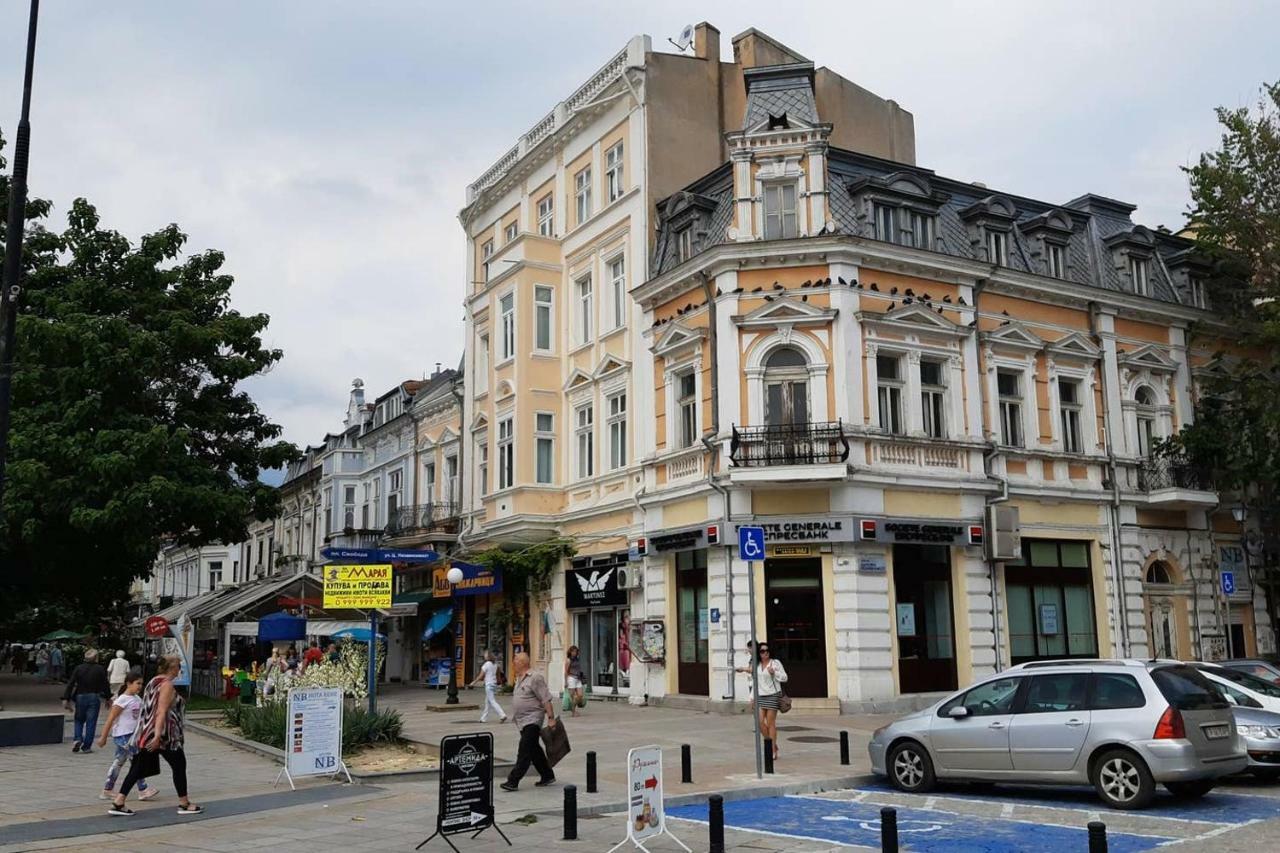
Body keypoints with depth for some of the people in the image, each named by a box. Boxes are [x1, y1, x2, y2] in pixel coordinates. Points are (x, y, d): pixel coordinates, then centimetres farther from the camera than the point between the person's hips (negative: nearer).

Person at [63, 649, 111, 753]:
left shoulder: (78, 668, 0)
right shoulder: (100, 669, -4)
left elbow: (70, 684, -4)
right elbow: (105, 685, -2)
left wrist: (66, 699, -3)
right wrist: (108, 698, 9)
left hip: (80, 697, 2)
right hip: (94, 698, -2)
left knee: (79, 720, 18)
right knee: (91, 722, 4)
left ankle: (77, 739, -4)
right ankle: (86, 747, 5)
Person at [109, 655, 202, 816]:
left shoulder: (154, 682, 14)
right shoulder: (167, 684, -14)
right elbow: (161, 712, -23)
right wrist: (157, 736, -27)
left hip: (145, 735, 9)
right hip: (164, 736, -9)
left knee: (137, 768, 9)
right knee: (179, 765, 5)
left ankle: (118, 803, 4)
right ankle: (184, 804, 12)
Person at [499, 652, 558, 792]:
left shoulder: (535, 678, -14)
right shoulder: (519, 679, 15)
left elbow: (546, 699, -16)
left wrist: (551, 718, -19)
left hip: (532, 720, -10)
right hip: (523, 722, 10)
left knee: (524, 751, -11)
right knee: (534, 750, 15)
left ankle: (513, 781, -13)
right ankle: (547, 776, 25)